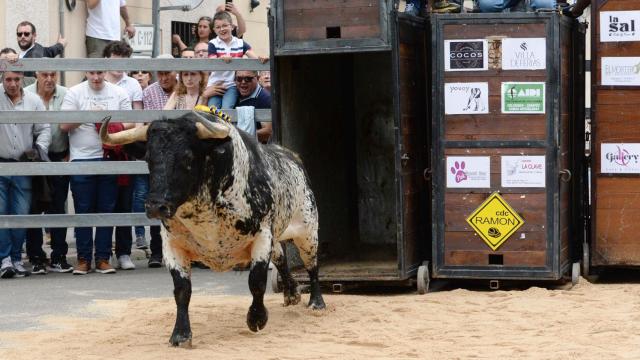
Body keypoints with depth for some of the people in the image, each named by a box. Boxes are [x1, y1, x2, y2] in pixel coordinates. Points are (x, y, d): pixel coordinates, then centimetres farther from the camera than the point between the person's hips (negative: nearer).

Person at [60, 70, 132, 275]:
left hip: (110, 158, 2)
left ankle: (103, 258, 9)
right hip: (81, 159, -1)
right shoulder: (74, 93, 3)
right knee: (83, 211, 1)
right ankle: (83, 259, 7)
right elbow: (64, 125, -5)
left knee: (107, 210, 3)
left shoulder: (119, 94, 8)